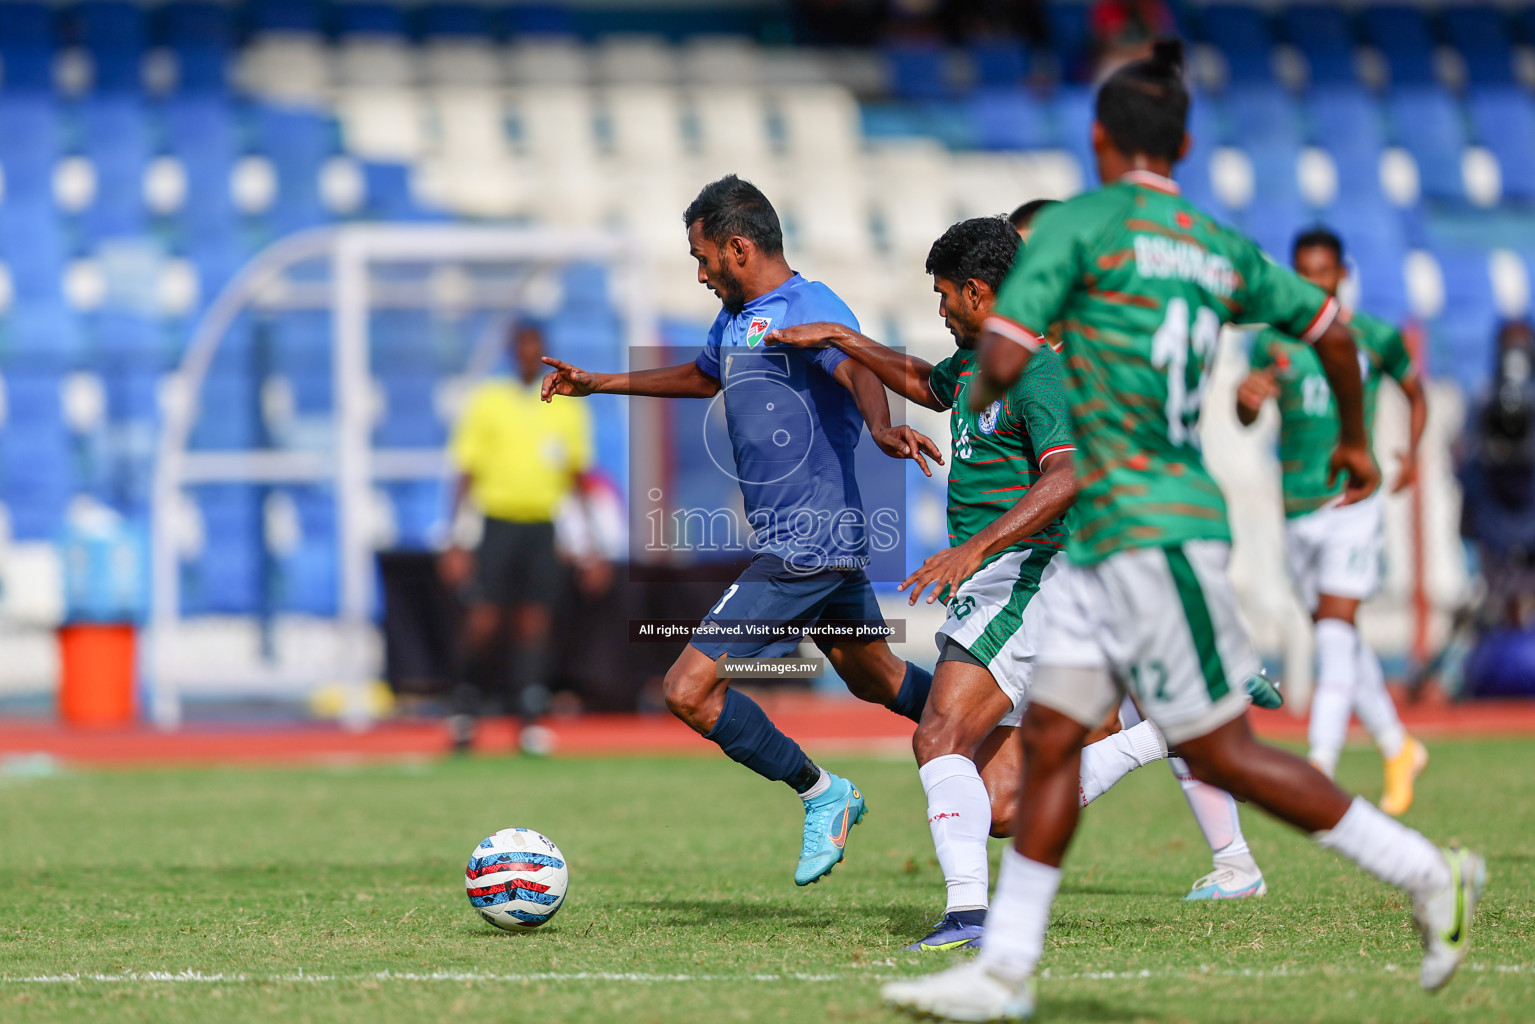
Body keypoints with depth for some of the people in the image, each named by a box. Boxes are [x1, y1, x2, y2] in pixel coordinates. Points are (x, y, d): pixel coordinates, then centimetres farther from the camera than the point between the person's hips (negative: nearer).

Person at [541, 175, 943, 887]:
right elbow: (703, 376, 37)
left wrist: (881, 428, -53)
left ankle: (820, 794, 0)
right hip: (832, 540, 10)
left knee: (688, 690, -11)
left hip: (804, 550, -10)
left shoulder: (807, 306, -13)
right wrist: (597, 384, 43)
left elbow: (860, 370, -32)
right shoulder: (736, 319, 16)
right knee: (876, 679, 24)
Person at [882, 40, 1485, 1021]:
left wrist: (980, 401, 9)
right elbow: (1332, 328, 18)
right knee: (1050, 738, 7)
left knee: (1221, 753, -2)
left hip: (1150, 528, -8)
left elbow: (1002, 361, -16)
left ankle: (1426, 873, 3)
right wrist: (1355, 437, 36)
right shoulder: (1221, 249, 11)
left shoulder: (1078, 225, -10)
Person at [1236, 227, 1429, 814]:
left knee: (1335, 627, -17)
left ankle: (1320, 769, -25)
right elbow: (1247, 419, -6)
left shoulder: (1376, 338, 2)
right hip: (1296, 511, 4)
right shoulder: (1272, 342, 5)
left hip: (1353, 497, -4)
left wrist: (1412, 452, 0)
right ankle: (1398, 749, 28)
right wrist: (1246, 396, -31)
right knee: (1334, 636, 11)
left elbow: (1415, 393, 18)